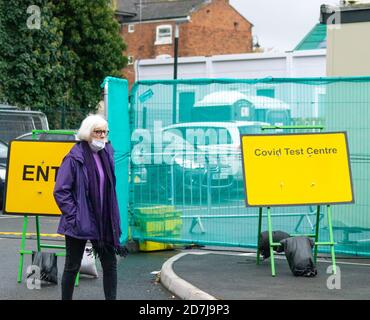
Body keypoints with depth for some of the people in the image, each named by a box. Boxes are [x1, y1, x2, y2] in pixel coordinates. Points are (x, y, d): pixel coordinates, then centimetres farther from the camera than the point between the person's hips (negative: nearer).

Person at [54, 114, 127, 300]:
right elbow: (60, 191, -13)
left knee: (110, 263, 5)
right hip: (79, 223, -6)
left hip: (103, 222, 6)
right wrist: (74, 216, -16)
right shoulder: (74, 158, -13)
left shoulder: (106, 154, 7)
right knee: (72, 266, 6)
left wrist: (113, 220, 13)